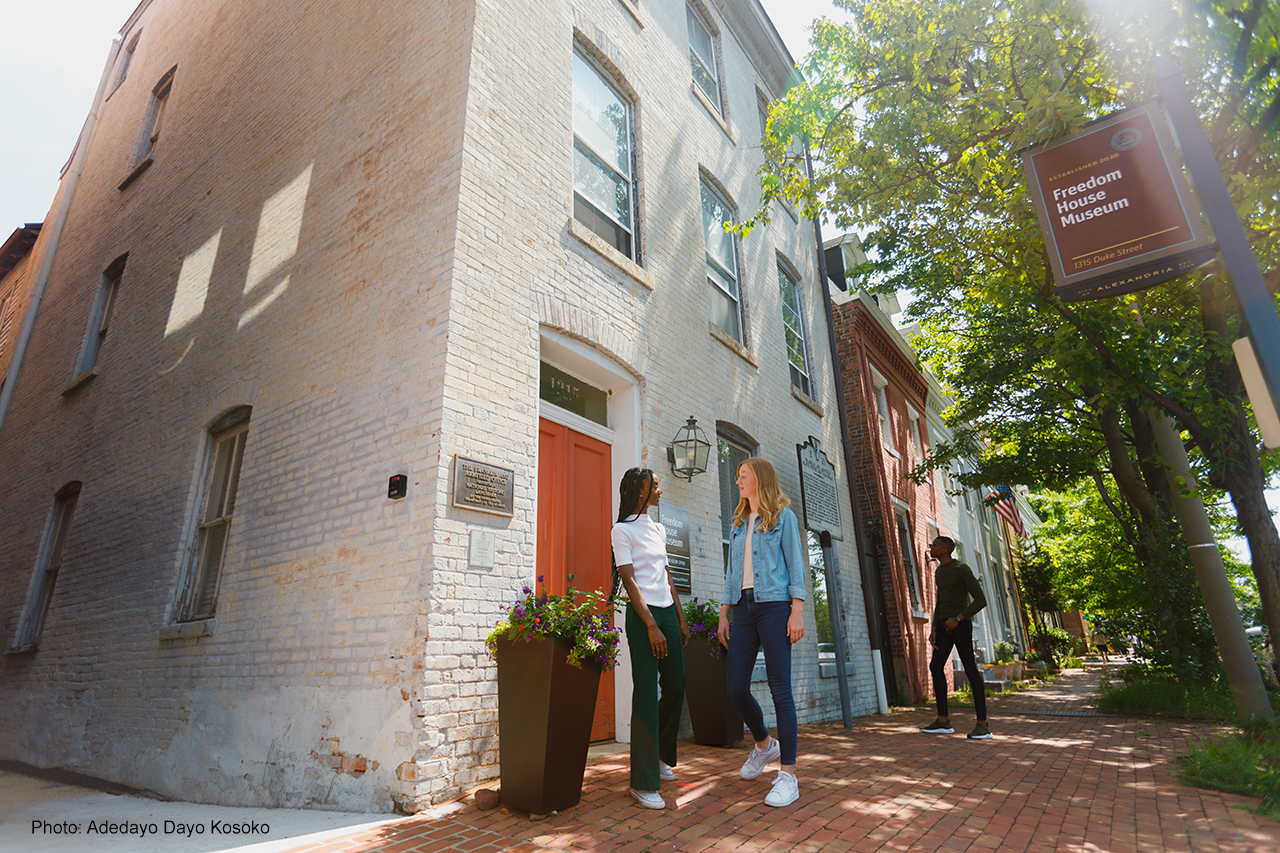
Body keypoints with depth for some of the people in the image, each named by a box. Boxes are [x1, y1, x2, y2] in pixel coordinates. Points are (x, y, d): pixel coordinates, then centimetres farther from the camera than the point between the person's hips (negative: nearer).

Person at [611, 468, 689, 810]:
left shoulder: (658, 529, 16)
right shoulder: (622, 530, -5)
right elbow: (629, 580, -11)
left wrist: (681, 620, 14)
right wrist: (651, 626, -17)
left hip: (667, 612, 7)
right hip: (642, 615, -7)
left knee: (675, 687, 10)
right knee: (646, 693, -5)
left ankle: (661, 755, 33)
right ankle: (643, 782, 5)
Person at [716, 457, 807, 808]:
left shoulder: (783, 516, 4)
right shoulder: (739, 525, 19)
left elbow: (795, 565, -2)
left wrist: (797, 612, -11)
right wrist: (723, 615, 13)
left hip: (774, 605, -5)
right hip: (743, 608, 6)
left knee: (780, 689, -4)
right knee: (736, 688, 3)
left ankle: (788, 774, 5)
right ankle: (764, 745, 29)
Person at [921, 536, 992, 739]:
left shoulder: (963, 569, -10)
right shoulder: (939, 572, 16)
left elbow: (981, 601, -12)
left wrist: (957, 619, -17)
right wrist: (934, 629, 11)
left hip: (961, 624, -8)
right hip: (945, 625, 9)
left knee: (970, 669, -11)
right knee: (936, 667, 5)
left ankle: (983, 725, -9)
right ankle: (943, 721, 10)